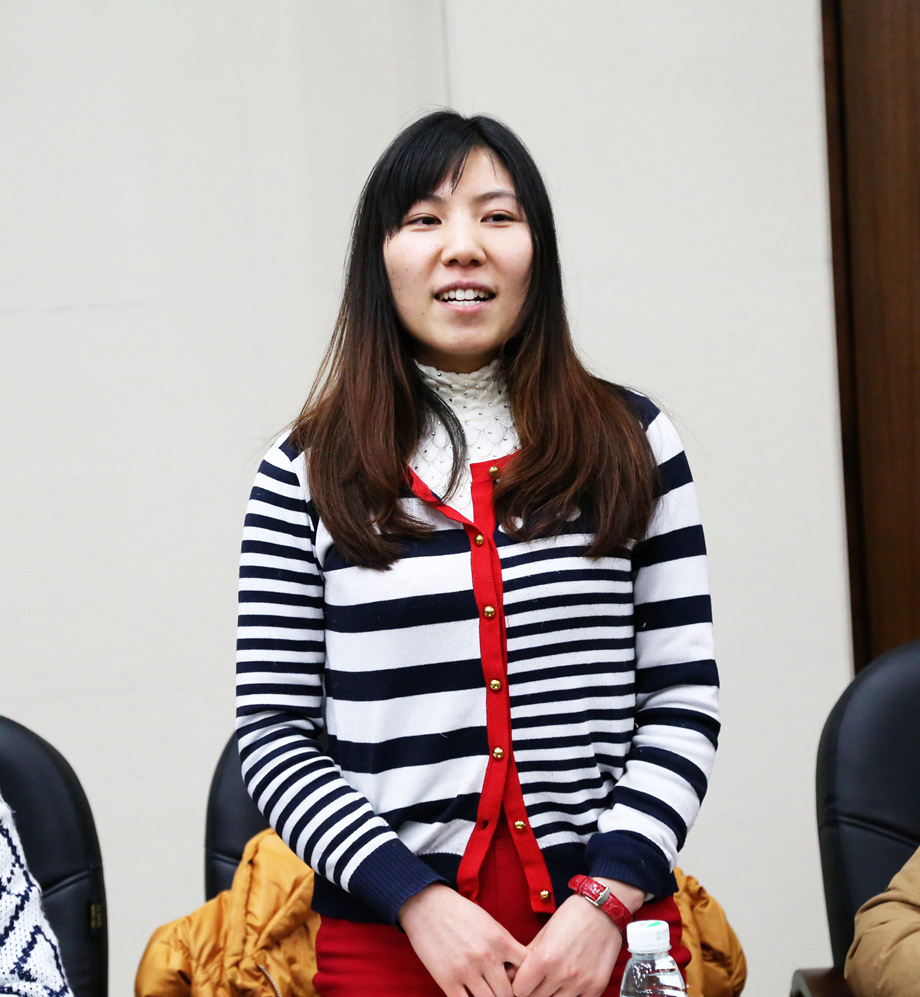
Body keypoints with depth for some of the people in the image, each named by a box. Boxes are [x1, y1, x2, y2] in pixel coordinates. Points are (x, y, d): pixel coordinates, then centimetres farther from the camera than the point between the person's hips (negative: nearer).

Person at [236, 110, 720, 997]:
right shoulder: (308, 471, 0)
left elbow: (683, 701, 1)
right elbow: (271, 730, -2)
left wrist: (607, 898, -11)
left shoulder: (631, 443, 3)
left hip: (606, 924, 1)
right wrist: (418, 899, -12)